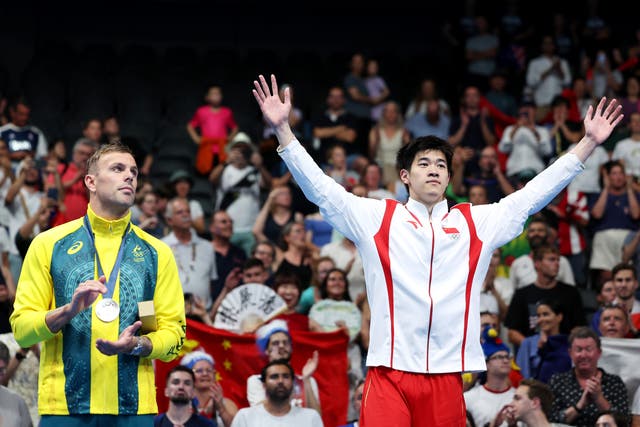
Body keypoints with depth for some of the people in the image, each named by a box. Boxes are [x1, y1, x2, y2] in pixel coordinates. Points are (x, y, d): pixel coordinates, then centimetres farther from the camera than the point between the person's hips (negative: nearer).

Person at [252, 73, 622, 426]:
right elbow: (321, 189, 5)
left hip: (447, 375, 2)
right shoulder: (377, 218, 9)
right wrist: (283, 130, -4)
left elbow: (533, 195, 16)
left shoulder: (475, 223, 14)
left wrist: (588, 144, 13)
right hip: (390, 373, -2)